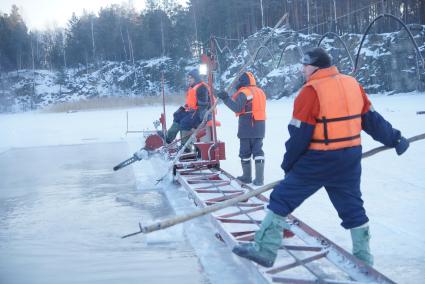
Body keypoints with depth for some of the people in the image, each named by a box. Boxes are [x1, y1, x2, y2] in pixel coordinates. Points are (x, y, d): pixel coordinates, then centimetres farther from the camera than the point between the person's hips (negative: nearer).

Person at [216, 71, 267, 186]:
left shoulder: (243, 92, -11)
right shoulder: (260, 91, 13)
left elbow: (237, 107, -21)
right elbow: (258, 107, 14)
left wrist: (226, 98, -17)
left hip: (247, 128, -6)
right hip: (259, 127, 6)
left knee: (245, 152, 8)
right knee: (258, 151, 6)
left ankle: (247, 176, 15)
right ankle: (259, 178, 0)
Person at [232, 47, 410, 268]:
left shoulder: (311, 91, -13)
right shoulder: (353, 85, 6)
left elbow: (299, 134, -13)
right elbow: (372, 119, 12)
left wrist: (288, 163, -1)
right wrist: (395, 139, 25)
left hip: (318, 160, -6)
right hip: (350, 158, 7)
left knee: (282, 198, 2)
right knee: (352, 206, 19)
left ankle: (265, 250, 1)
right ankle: (363, 256, 27)